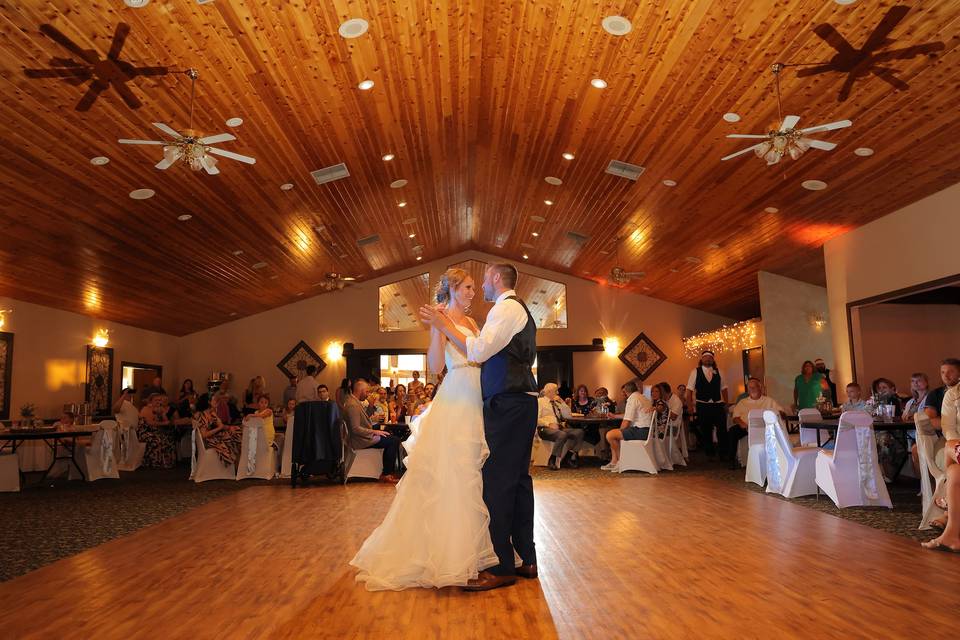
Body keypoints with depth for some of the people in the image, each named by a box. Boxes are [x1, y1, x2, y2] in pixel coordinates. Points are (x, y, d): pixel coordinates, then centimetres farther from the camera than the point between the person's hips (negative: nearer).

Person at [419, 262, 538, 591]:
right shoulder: (519, 309, 25)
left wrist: (445, 325, -8)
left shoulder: (506, 307, -7)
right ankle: (526, 559, 18)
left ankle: (501, 567, -5)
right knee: (517, 478, 12)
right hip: (519, 402, 11)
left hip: (508, 403, -11)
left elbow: (478, 351, -16)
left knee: (496, 481, -9)